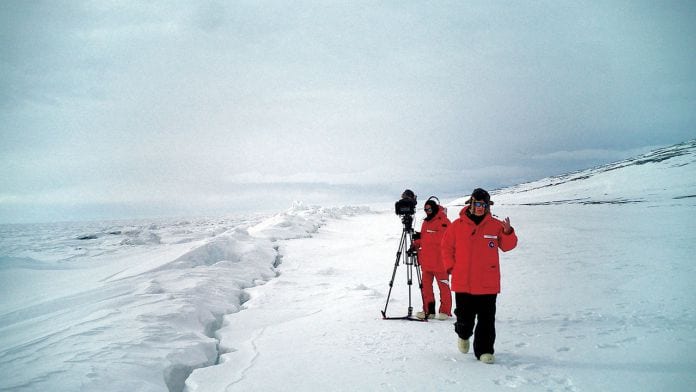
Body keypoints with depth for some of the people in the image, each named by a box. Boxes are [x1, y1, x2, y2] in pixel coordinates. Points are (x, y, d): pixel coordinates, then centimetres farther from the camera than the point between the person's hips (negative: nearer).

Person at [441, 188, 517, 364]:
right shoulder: (457, 225, -1)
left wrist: (508, 232, -14)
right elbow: (447, 247, 7)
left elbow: (507, 246, 5)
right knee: (465, 317, 10)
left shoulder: (495, 225, 2)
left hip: (488, 283, 0)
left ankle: (484, 350, 13)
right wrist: (451, 267, 1)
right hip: (463, 282, 0)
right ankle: (463, 335, 41)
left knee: (487, 319, 2)